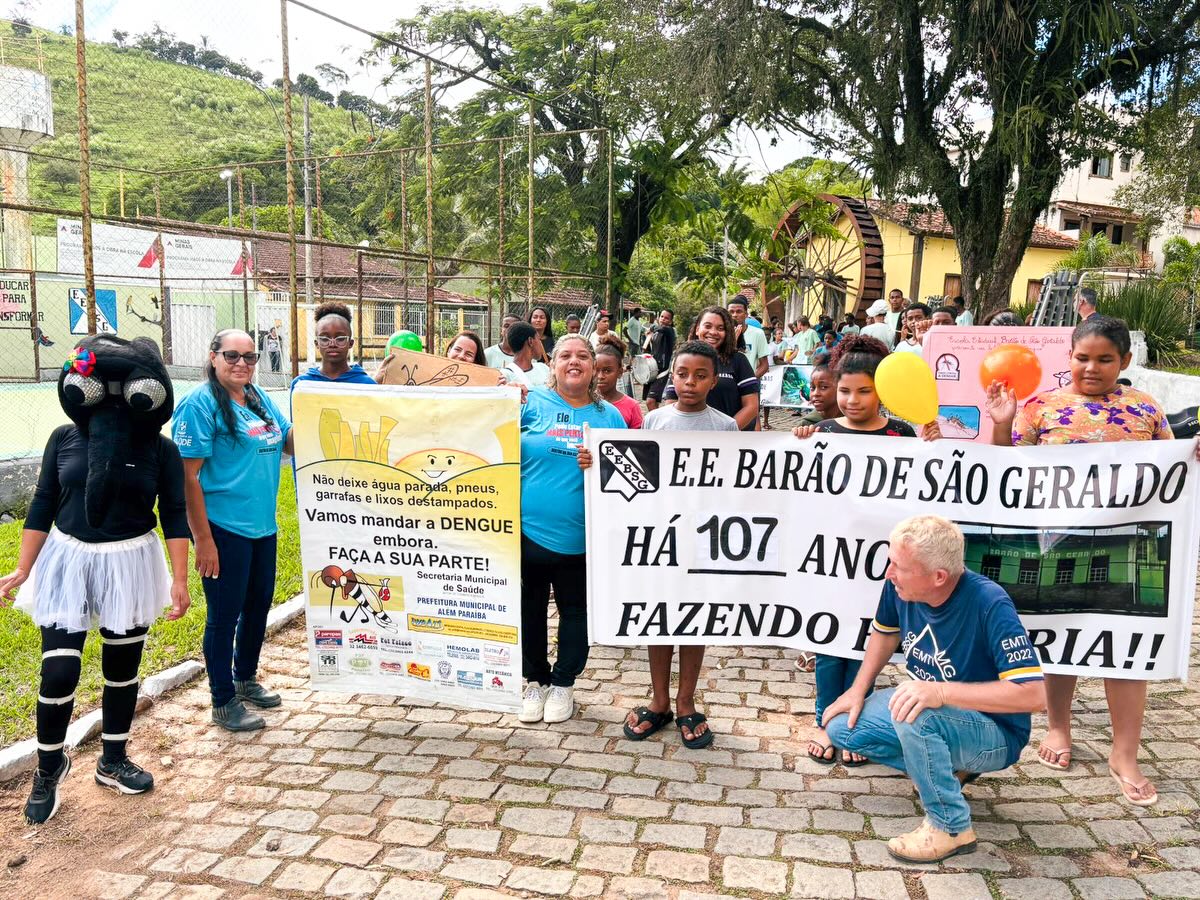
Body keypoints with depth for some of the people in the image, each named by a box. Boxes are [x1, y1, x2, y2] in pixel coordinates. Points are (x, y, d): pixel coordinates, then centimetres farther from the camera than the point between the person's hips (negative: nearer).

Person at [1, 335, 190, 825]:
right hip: (68, 561, 0)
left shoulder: (159, 449, -6)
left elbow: (174, 516, -3)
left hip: (129, 565, 0)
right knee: (59, 672, -3)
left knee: (122, 668, 12)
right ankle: (48, 766, 23)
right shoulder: (64, 439, -2)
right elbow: (43, 506, 3)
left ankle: (113, 760, 33)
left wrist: (180, 579, -8)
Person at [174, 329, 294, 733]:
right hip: (224, 528, -8)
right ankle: (223, 702, 20)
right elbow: (188, 476, -17)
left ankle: (246, 678, 39)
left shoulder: (260, 399, 9)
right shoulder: (201, 403, -13)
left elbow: (291, 442, 15)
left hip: (262, 526, 8)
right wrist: (203, 539, -19)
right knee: (224, 614, 4)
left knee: (259, 604, 19)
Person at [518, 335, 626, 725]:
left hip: (580, 537, 1)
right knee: (530, 609, 13)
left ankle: (564, 683, 31)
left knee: (575, 611, 13)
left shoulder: (610, 416, 5)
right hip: (528, 529, 0)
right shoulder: (532, 403, 1)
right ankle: (536, 681, 32)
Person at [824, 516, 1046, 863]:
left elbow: (1033, 694, -35)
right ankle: (948, 770, 9)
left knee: (914, 715, -36)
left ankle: (951, 827, -13)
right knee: (843, 726, -3)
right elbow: (885, 632, 9)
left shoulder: (989, 604, -31)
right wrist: (857, 690, 1)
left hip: (995, 733, -7)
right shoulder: (899, 586, -13)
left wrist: (940, 692, -43)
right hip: (935, 714, 7)